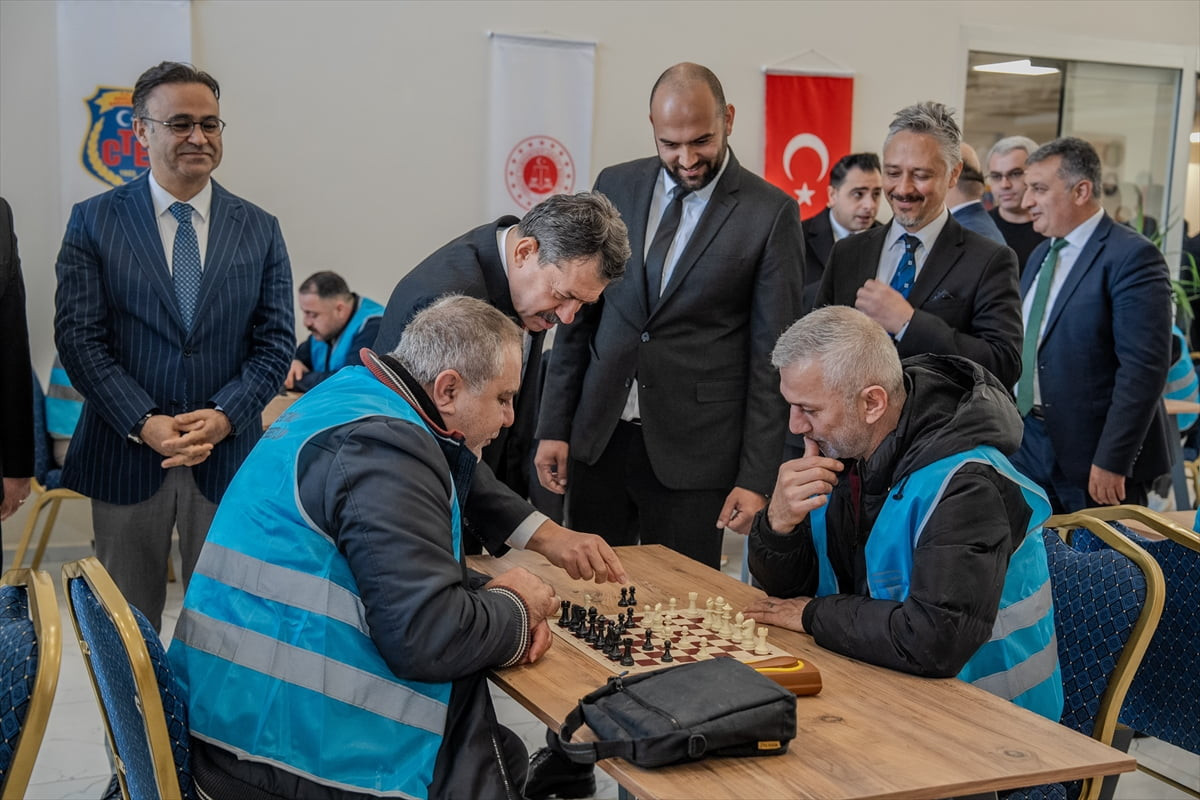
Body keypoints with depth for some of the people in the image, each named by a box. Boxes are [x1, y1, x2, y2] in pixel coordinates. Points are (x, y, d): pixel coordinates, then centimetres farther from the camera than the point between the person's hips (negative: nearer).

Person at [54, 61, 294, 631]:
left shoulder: (259, 230, 6)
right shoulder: (94, 221, 1)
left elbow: (275, 342, 2)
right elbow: (79, 336, -5)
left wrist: (223, 417, -14)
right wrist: (145, 424, -16)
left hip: (228, 456, 1)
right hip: (126, 454, -1)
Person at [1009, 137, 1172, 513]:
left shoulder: (1132, 256, -13)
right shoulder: (1041, 255, 13)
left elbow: (1145, 368, -19)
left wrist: (1111, 461, -21)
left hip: (1093, 455, -7)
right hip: (1028, 444, 7)